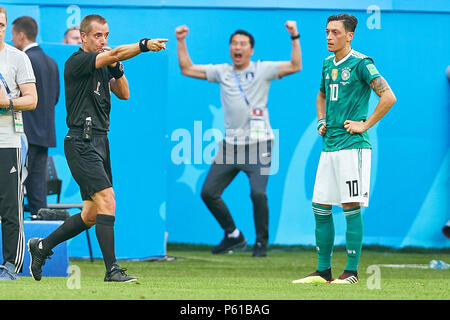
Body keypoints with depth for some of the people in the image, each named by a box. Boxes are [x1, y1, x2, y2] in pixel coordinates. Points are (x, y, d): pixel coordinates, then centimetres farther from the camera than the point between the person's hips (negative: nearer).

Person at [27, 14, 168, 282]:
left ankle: (42, 246, 27)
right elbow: (113, 54, -25)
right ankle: (112, 270, -20)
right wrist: (144, 45, -35)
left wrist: (116, 68, 0)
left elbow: (124, 94, 14)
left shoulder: (103, 66, 16)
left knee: (91, 215, 12)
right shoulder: (77, 63, -11)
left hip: (100, 141, 9)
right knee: (107, 200, -19)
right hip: (82, 142, -9)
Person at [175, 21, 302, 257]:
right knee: (208, 192, 1)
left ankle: (261, 242, 0)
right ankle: (233, 236, 19)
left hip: (258, 144, -5)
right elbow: (187, 69, 11)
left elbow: (295, 66, -10)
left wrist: (295, 38, -18)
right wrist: (181, 41, 5)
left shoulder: (263, 70, -1)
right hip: (230, 145, 5)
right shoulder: (221, 72, 9)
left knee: (258, 193, -20)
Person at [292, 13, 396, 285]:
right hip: (329, 147, 8)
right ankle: (323, 271, 14)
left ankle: (352, 272, -2)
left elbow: (389, 97, -16)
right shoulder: (328, 64, 15)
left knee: (351, 207, -7)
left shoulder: (361, 64, -9)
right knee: (320, 208, 7)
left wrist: (365, 125, -14)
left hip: (353, 145, -8)